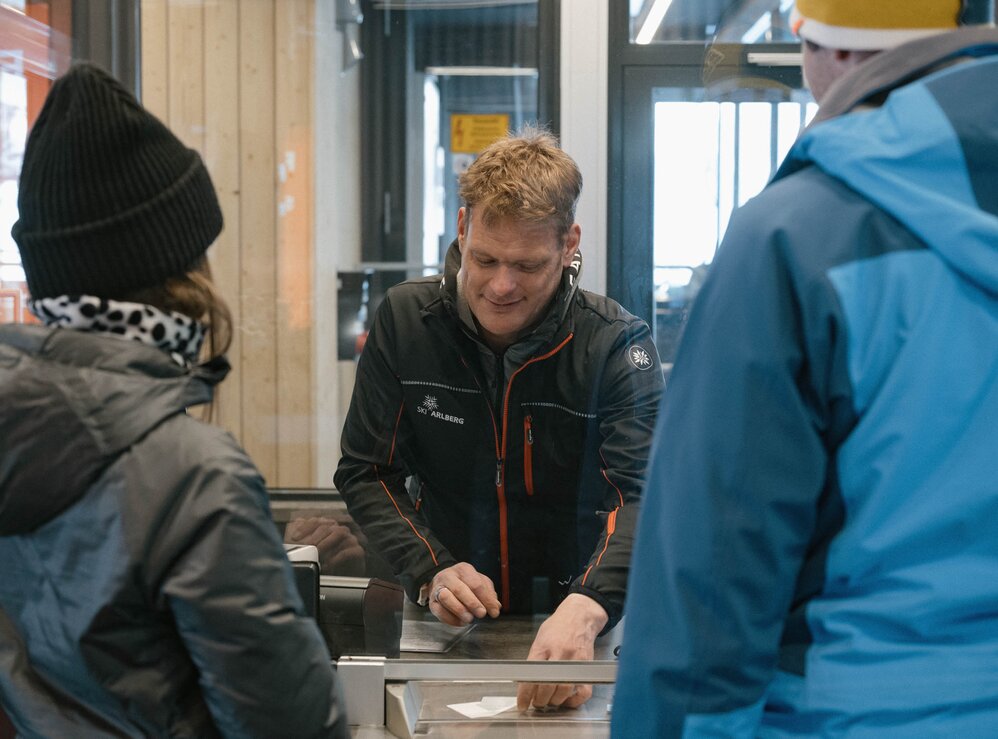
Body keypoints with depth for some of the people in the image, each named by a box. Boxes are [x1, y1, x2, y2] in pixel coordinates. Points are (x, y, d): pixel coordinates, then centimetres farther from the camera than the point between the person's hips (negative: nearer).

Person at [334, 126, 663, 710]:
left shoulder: (616, 345, -9)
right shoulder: (405, 321, -2)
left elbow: (645, 495, -20)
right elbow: (367, 473, 3)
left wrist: (586, 609, -38)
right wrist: (430, 571, -14)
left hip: (582, 624, -1)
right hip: (449, 623, 1)